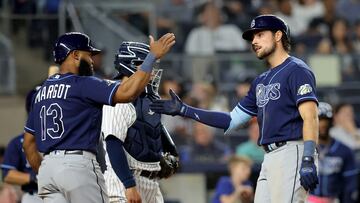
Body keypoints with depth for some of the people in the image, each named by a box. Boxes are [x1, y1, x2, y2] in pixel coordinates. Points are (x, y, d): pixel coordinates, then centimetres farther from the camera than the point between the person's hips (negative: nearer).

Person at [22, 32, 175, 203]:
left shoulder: (42, 91, 17)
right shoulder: (83, 84, -7)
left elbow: (28, 142, 19)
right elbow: (127, 92, -19)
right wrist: (153, 56, -13)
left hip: (47, 168, 7)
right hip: (77, 165, -7)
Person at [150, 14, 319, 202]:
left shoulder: (296, 70, -3)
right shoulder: (261, 81, 24)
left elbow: (310, 117, -15)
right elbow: (231, 120, 24)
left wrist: (308, 161, -26)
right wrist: (183, 110, 20)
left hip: (292, 152, -9)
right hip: (270, 158, 9)